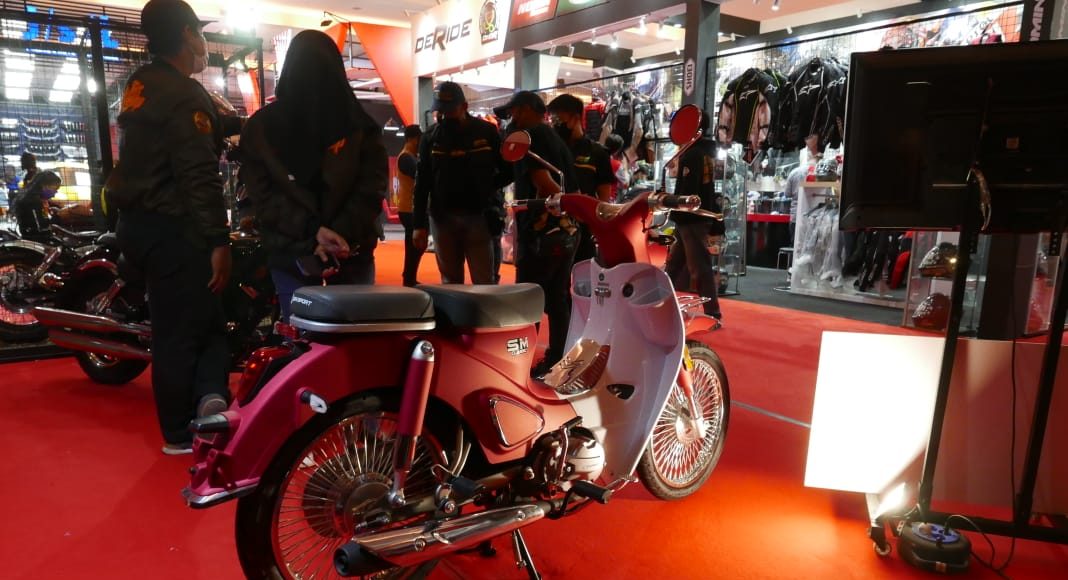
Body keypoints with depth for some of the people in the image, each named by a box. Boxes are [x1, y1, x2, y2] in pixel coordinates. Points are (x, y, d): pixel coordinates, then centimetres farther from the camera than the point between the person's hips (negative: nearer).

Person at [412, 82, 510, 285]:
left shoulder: (486, 132, 1)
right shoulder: (431, 137, 5)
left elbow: (508, 170, 8)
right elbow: (422, 184, 5)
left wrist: (486, 189, -4)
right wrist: (420, 224, -1)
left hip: (478, 216, -2)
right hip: (442, 218, 2)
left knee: (484, 282, -1)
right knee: (450, 281, 9)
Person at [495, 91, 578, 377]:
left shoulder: (527, 136, -7)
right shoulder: (558, 140, 19)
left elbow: (543, 182, -21)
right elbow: (573, 189, 18)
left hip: (541, 233, -8)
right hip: (567, 232, 8)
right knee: (559, 300, 12)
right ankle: (556, 361, 18)